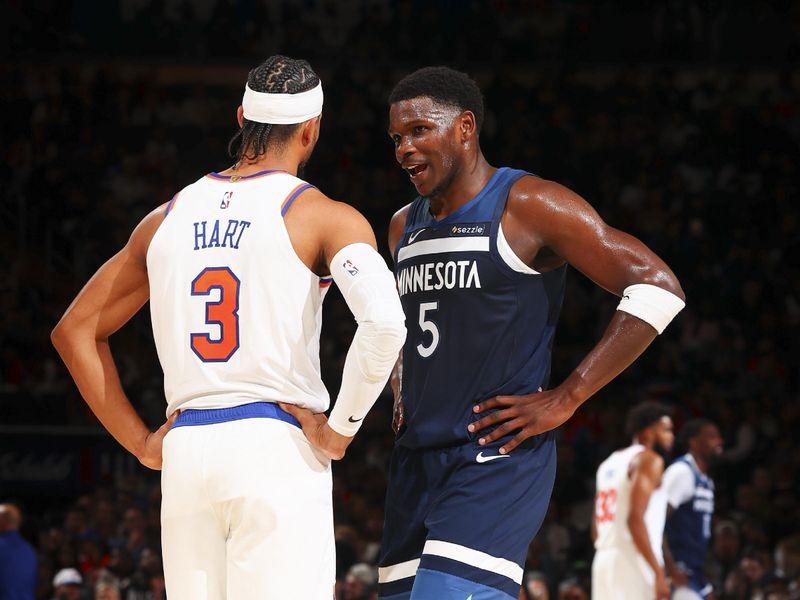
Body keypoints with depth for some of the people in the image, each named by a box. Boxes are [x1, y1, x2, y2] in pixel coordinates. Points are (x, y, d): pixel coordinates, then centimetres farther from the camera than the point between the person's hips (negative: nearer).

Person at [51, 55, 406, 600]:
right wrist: (341, 429, -7)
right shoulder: (325, 217, -1)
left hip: (184, 453, 5)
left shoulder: (168, 218, 15)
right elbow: (384, 323, -19)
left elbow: (76, 331, 20)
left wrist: (140, 442, 17)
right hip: (278, 451, -5)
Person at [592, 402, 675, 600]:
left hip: (604, 561, 9)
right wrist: (658, 572, -20)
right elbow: (635, 519, -18)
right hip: (632, 564, -9)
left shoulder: (609, 463, 21)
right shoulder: (649, 460, -6)